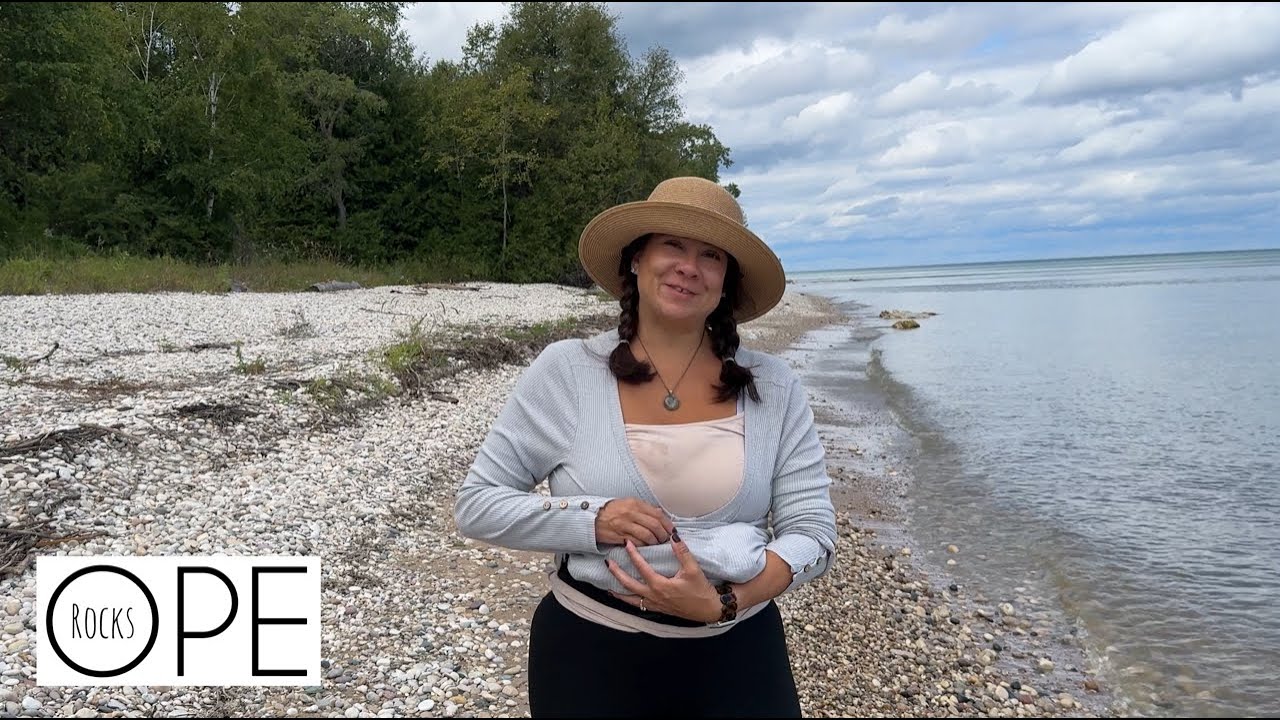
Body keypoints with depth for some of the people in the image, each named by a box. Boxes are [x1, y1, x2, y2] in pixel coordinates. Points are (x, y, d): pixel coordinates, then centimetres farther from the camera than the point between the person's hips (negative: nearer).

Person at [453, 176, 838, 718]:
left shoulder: (773, 388, -5)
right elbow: (476, 502, -4)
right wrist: (592, 521, -20)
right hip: (590, 654, 0)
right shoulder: (565, 371, -8)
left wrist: (723, 604, -21)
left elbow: (811, 529, -4)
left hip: (737, 653, 1)